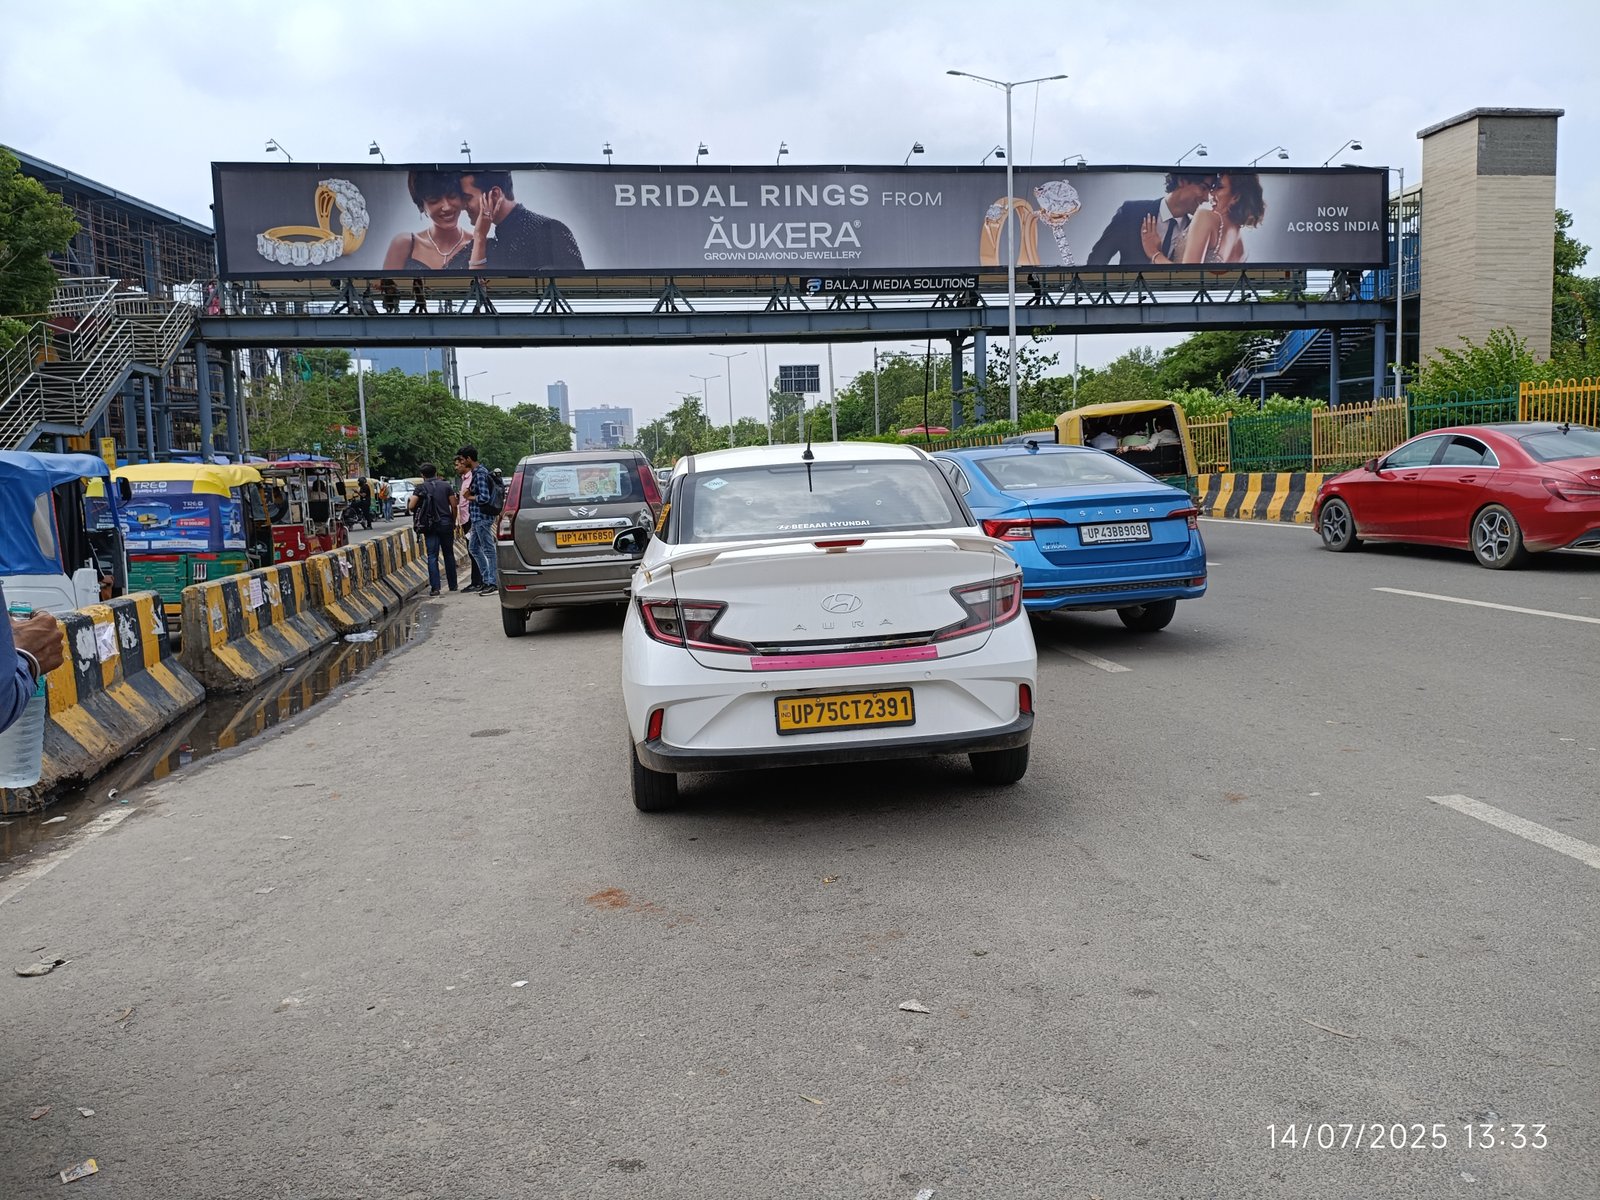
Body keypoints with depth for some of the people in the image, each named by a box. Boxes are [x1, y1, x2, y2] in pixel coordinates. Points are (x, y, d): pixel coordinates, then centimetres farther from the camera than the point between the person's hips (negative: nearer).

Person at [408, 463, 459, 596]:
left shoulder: (420, 488, -1)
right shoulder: (445, 485, 6)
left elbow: (411, 506, -10)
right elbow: (454, 506, 1)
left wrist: (408, 502, 13)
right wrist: (453, 522, 13)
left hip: (430, 526, -2)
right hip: (446, 524, 2)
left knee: (432, 557, -1)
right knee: (449, 555, 13)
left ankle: (435, 587, -8)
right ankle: (453, 585, 18)